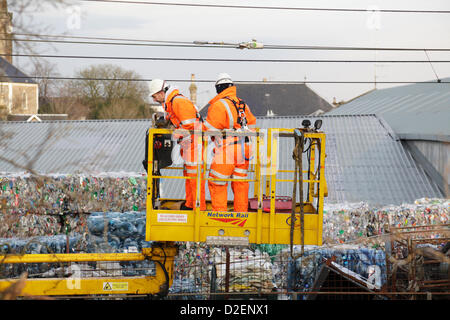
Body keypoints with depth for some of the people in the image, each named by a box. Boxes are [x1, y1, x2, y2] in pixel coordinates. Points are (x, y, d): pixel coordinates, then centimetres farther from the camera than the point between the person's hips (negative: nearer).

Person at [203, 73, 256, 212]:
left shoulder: (219, 105, -11)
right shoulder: (243, 104, 11)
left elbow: (209, 129, -10)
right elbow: (252, 124, 19)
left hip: (227, 152, -7)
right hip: (244, 150, 7)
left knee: (217, 184, 4)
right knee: (240, 184, 12)